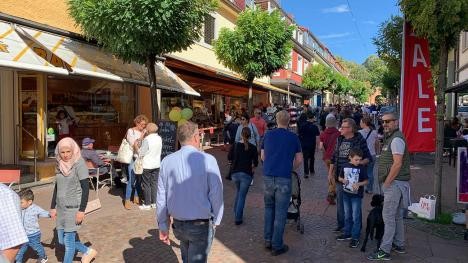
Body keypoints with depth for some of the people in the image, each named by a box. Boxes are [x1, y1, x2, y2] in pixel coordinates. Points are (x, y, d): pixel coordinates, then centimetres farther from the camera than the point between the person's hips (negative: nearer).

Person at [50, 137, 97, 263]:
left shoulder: (79, 165, -13)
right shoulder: (60, 165, 6)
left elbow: (85, 188, -16)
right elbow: (57, 187, 16)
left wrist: (81, 210, -19)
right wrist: (53, 207, 15)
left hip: (73, 208, -7)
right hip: (61, 207, 7)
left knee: (69, 241, 0)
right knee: (62, 240, 13)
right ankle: (88, 251, 30)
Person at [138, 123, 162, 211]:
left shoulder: (147, 139, -18)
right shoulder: (159, 138, 0)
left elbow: (141, 153, -14)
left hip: (147, 165, -6)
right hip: (156, 164, 6)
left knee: (146, 184, 5)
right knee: (154, 183, 12)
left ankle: (147, 204, 11)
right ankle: (154, 202, 19)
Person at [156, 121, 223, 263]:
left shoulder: (167, 161, -6)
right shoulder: (207, 160, -17)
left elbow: (161, 198, -2)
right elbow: (216, 194, -15)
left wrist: (163, 226, 9)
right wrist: (216, 220, 2)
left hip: (178, 225, 4)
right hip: (201, 225, -4)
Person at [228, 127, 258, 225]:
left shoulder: (235, 145, -1)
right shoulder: (252, 147, -7)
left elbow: (229, 158, 7)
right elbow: (255, 163, -3)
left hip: (235, 173, 3)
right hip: (246, 174, -3)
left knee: (238, 192, 26)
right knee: (242, 196, 3)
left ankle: (236, 213, 30)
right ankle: (238, 218, 4)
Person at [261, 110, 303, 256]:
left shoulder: (268, 134, 6)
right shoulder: (293, 137, 0)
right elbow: (299, 160, 5)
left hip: (268, 176, 3)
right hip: (284, 178, -3)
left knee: (269, 208, 20)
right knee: (280, 212, 5)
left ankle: (268, 240, 24)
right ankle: (277, 246, 11)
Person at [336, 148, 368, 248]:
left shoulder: (362, 168, -9)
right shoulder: (345, 166, 0)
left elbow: (366, 181, -5)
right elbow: (339, 177, 11)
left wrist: (358, 184, -22)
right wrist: (343, 180, -10)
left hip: (356, 196, -4)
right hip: (346, 194, 4)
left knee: (356, 217, -2)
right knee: (347, 216, 16)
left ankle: (355, 237, 7)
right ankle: (347, 233, 30)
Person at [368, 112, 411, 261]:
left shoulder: (396, 139, -16)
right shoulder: (390, 138, 16)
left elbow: (397, 164, -23)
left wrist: (386, 183, -18)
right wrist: (386, 183, 14)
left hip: (395, 183, -11)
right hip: (393, 182, 11)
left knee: (388, 216, -7)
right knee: (396, 215, 17)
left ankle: (384, 251, -2)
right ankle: (399, 245, 29)